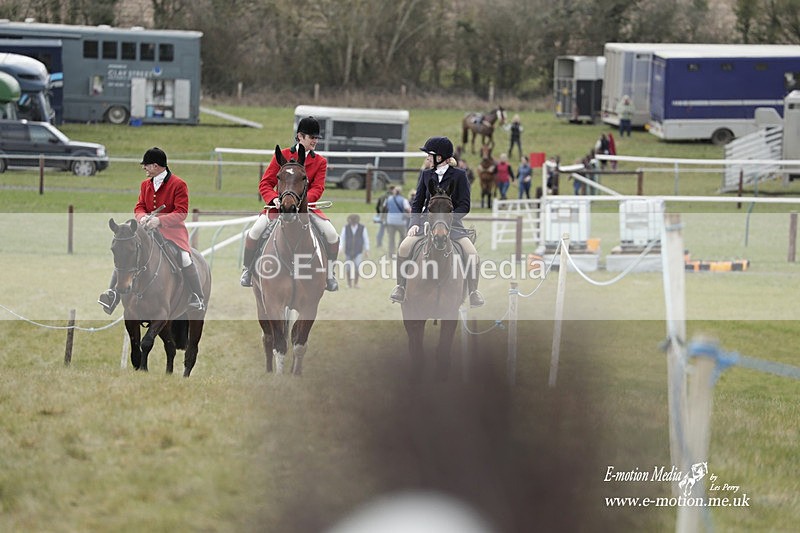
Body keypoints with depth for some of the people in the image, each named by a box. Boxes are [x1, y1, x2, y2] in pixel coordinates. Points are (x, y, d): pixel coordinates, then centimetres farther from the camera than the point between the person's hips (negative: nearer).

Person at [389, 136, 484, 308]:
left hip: (452, 222, -3)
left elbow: (465, 206, -6)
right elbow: (417, 203, 11)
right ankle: (400, 287, -10)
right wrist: (415, 223, -7)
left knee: (472, 253, -24)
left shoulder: (459, 175, -2)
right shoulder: (426, 175, 9)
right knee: (404, 246, -23)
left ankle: (473, 292, -8)